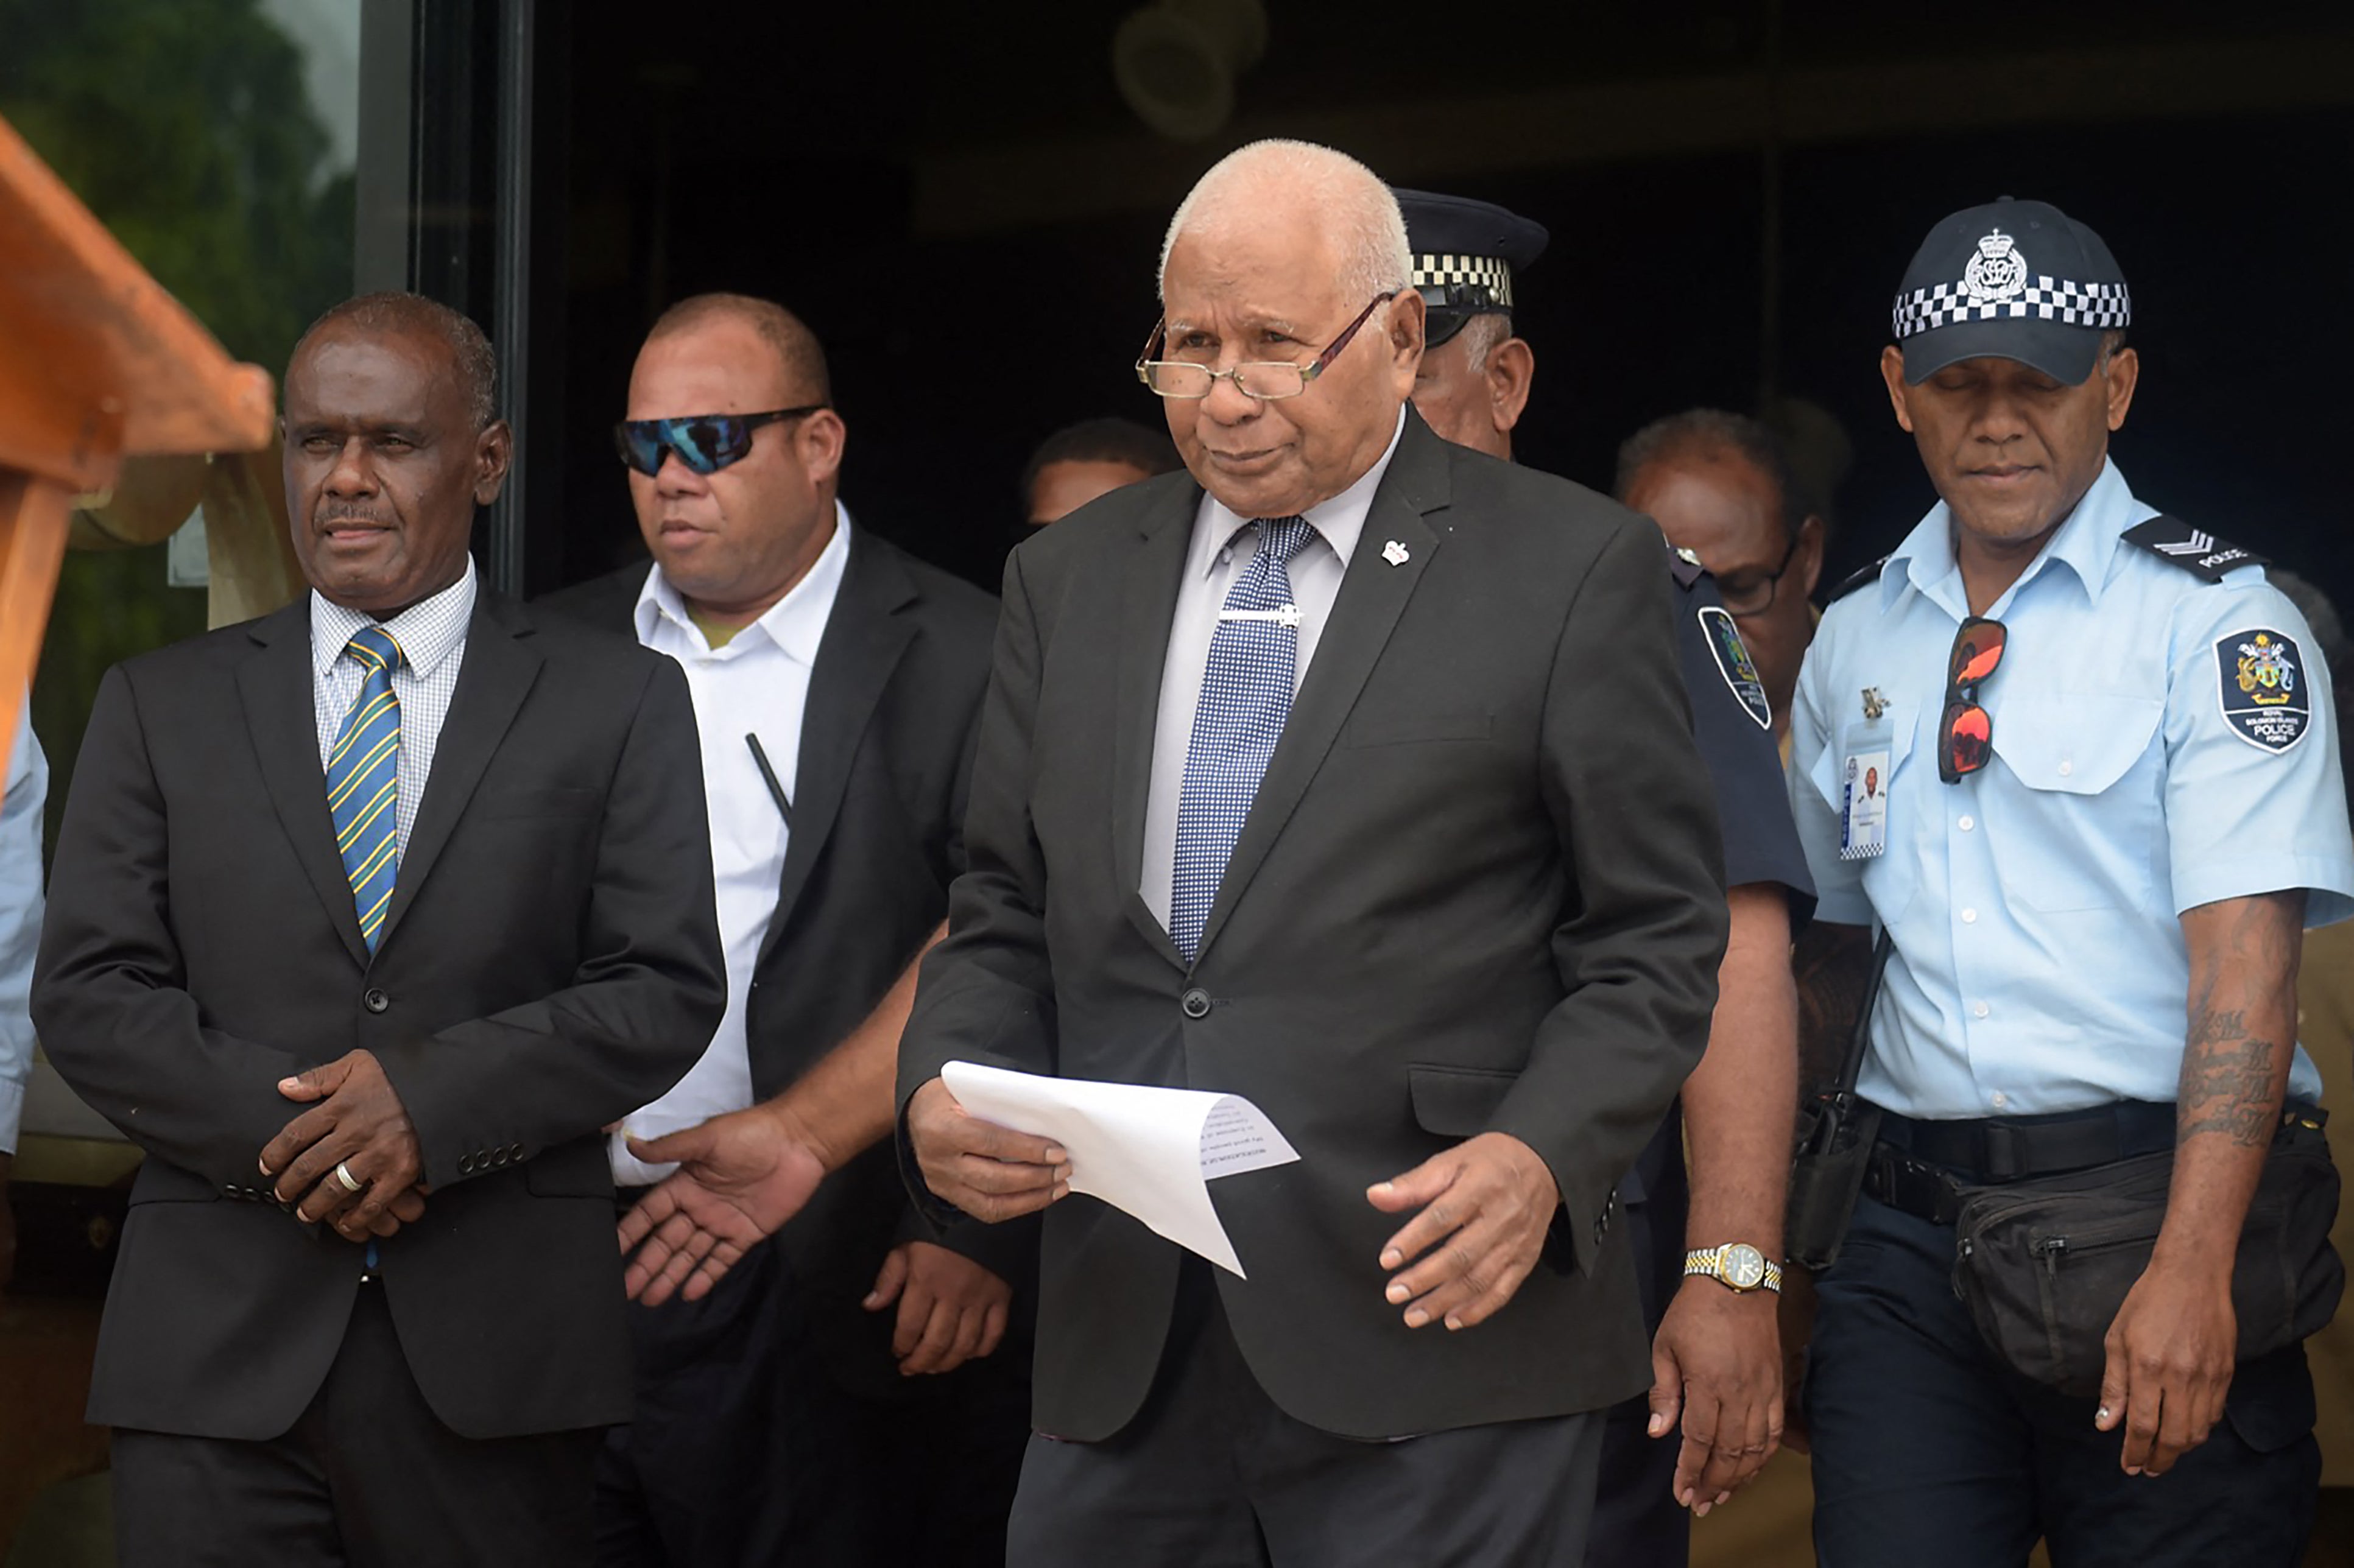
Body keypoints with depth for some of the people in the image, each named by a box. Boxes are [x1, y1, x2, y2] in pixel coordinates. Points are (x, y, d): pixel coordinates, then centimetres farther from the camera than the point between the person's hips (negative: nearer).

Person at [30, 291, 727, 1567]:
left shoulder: (618, 704, 8)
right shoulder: (160, 706, 12)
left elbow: (669, 989, 0)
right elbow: (85, 995, 5)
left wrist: (433, 1094, -14)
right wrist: (280, 1128, -11)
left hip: (498, 1358, -1)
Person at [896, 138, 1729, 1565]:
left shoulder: (1573, 569, 1)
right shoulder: (1070, 580, 14)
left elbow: (1654, 939, 0)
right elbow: (1006, 918, 16)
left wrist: (1544, 1156, -16)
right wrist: (945, 1090, -4)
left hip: (1438, 1337, -4)